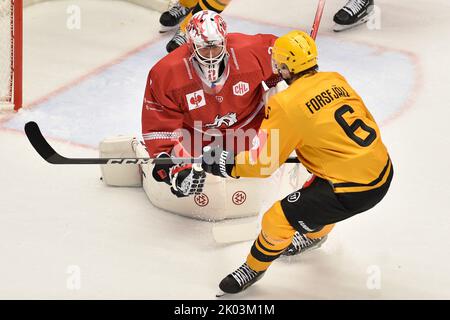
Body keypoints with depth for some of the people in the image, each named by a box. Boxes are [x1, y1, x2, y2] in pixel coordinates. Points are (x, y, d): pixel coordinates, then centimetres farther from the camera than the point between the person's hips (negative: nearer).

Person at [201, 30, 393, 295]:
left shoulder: (287, 104, -15)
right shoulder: (336, 80, 6)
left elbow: (262, 162, -12)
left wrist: (223, 164, 2)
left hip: (351, 190, -8)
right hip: (383, 173, 8)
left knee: (277, 220, 4)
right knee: (317, 191, 36)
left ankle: (254, 268, 27)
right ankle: (314, 234, 62)